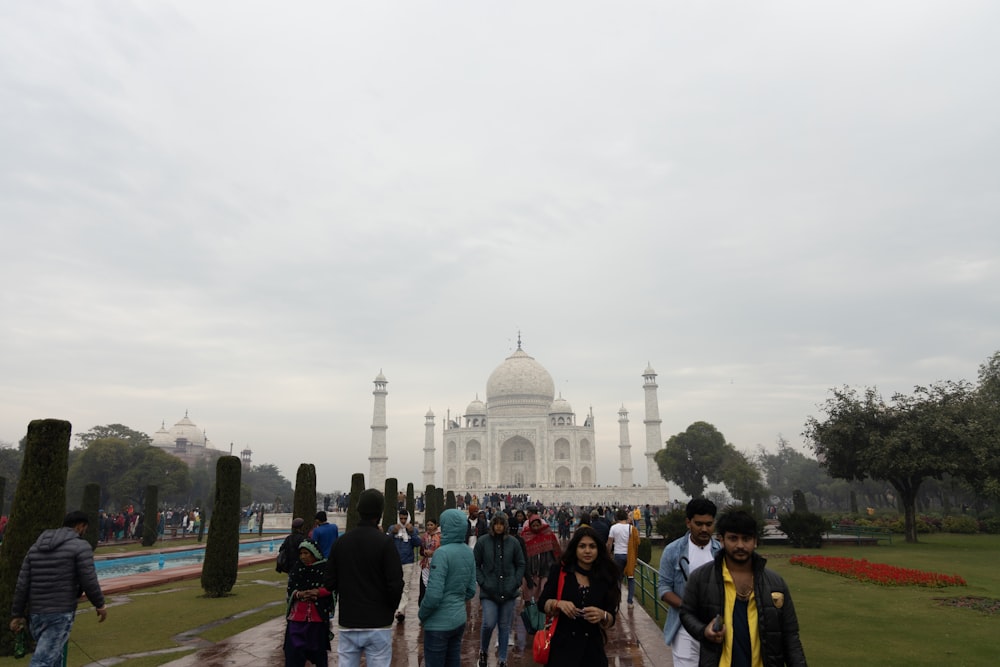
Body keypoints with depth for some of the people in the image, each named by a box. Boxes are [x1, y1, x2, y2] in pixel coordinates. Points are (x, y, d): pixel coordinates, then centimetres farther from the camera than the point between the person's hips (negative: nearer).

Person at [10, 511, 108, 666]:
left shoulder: (36, 546, 10)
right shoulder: (80, 546, -9)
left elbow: (22, 584, 6)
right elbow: (89, 582, -13)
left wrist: (17, 615, 11)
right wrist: (100, 604, 2)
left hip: (36, 613, 7)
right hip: (61, 614, -7)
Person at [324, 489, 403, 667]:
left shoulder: (341, 542, 1)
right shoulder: (384, 542, -12)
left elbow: (329, 583, 2)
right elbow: (395, 584, -15)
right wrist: (391, 608, 4)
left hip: (348, 623, 4)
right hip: (378, 625, -4)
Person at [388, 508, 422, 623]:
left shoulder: (413, 529, 4)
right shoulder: (392, 528, 3)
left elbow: (418, 543, -7)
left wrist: (412, 532, -18)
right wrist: (393, 533, -19)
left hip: (408, 563, -1)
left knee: (405, 588, -6)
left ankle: (401, 611, -8)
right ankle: (401, 612, 20)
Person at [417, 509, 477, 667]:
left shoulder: (442, 553, -20)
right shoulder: (468, 552, 4)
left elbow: (434, 594, -22)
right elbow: (471, 591, 10)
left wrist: (421, 614, -6)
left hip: (439, 623, -7)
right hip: (459, 619, 7)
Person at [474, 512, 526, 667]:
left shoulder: (513, 542, 0)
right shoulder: (483, 542, -5)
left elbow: (520, 565, 8)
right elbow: (475, 565, 1)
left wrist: (516, 583, -1)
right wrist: (483, 583, -7)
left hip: (509, 592, 2)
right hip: (489, 592, -2)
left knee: (505, 626, 9)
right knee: (489, 624, -9)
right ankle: (483, 651, 20)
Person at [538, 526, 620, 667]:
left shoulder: (605, 576, -2)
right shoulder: (559, 571, -5)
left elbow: (611, 618, -1)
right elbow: (542, 602, -3)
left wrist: (602, 616, -23)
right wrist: (558, 604, -23)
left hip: (592, 649, 2)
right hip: (562, 646, -2)